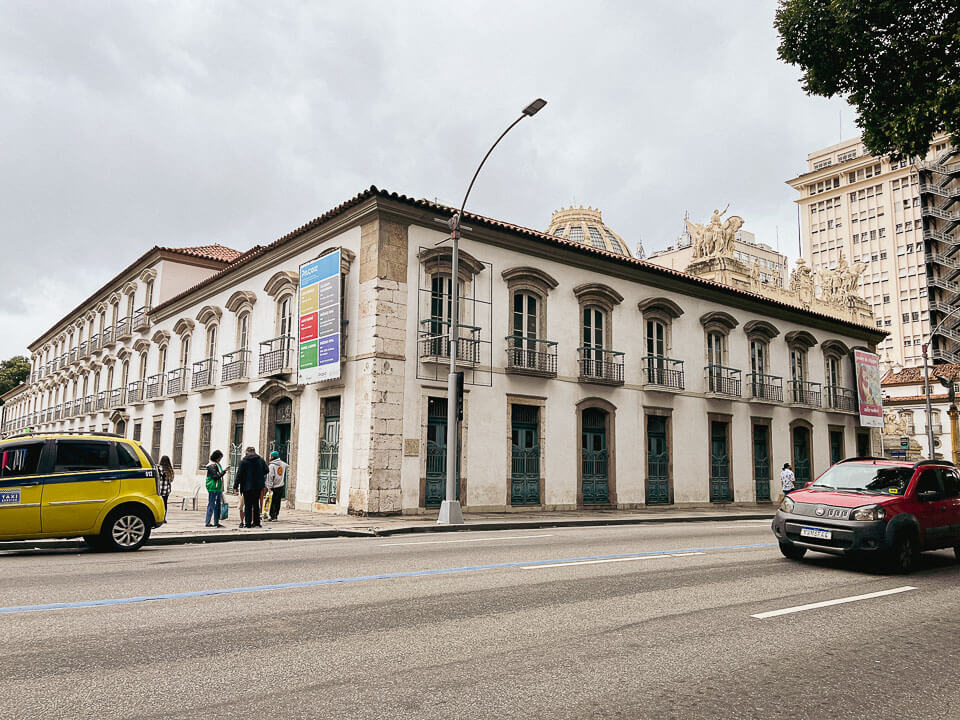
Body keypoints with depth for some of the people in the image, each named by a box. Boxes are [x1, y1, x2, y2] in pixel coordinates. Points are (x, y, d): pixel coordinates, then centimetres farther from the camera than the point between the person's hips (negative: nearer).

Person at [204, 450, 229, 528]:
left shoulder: (217, 465, 17)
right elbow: (216, 477, -18)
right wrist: (224, 471, -20)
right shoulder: (212, 466, -10)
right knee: (211, 505, -5)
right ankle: (208, 522, 0)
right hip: (213, 489, -9)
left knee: (218, 505, 9)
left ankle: (216, 522, 13)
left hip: (218, 489, 9)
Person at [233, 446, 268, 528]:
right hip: (258, 486, 3)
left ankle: (248, 523, 1)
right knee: (256, 505, 13)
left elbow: (239, 474, -7)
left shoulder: (244, 461, -7)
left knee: (248, 505, 3)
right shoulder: (261, 460, 3)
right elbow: (267, 470, 10)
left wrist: (236, 486, 0)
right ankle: (256, 522, 14)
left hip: (247, 486, -3)